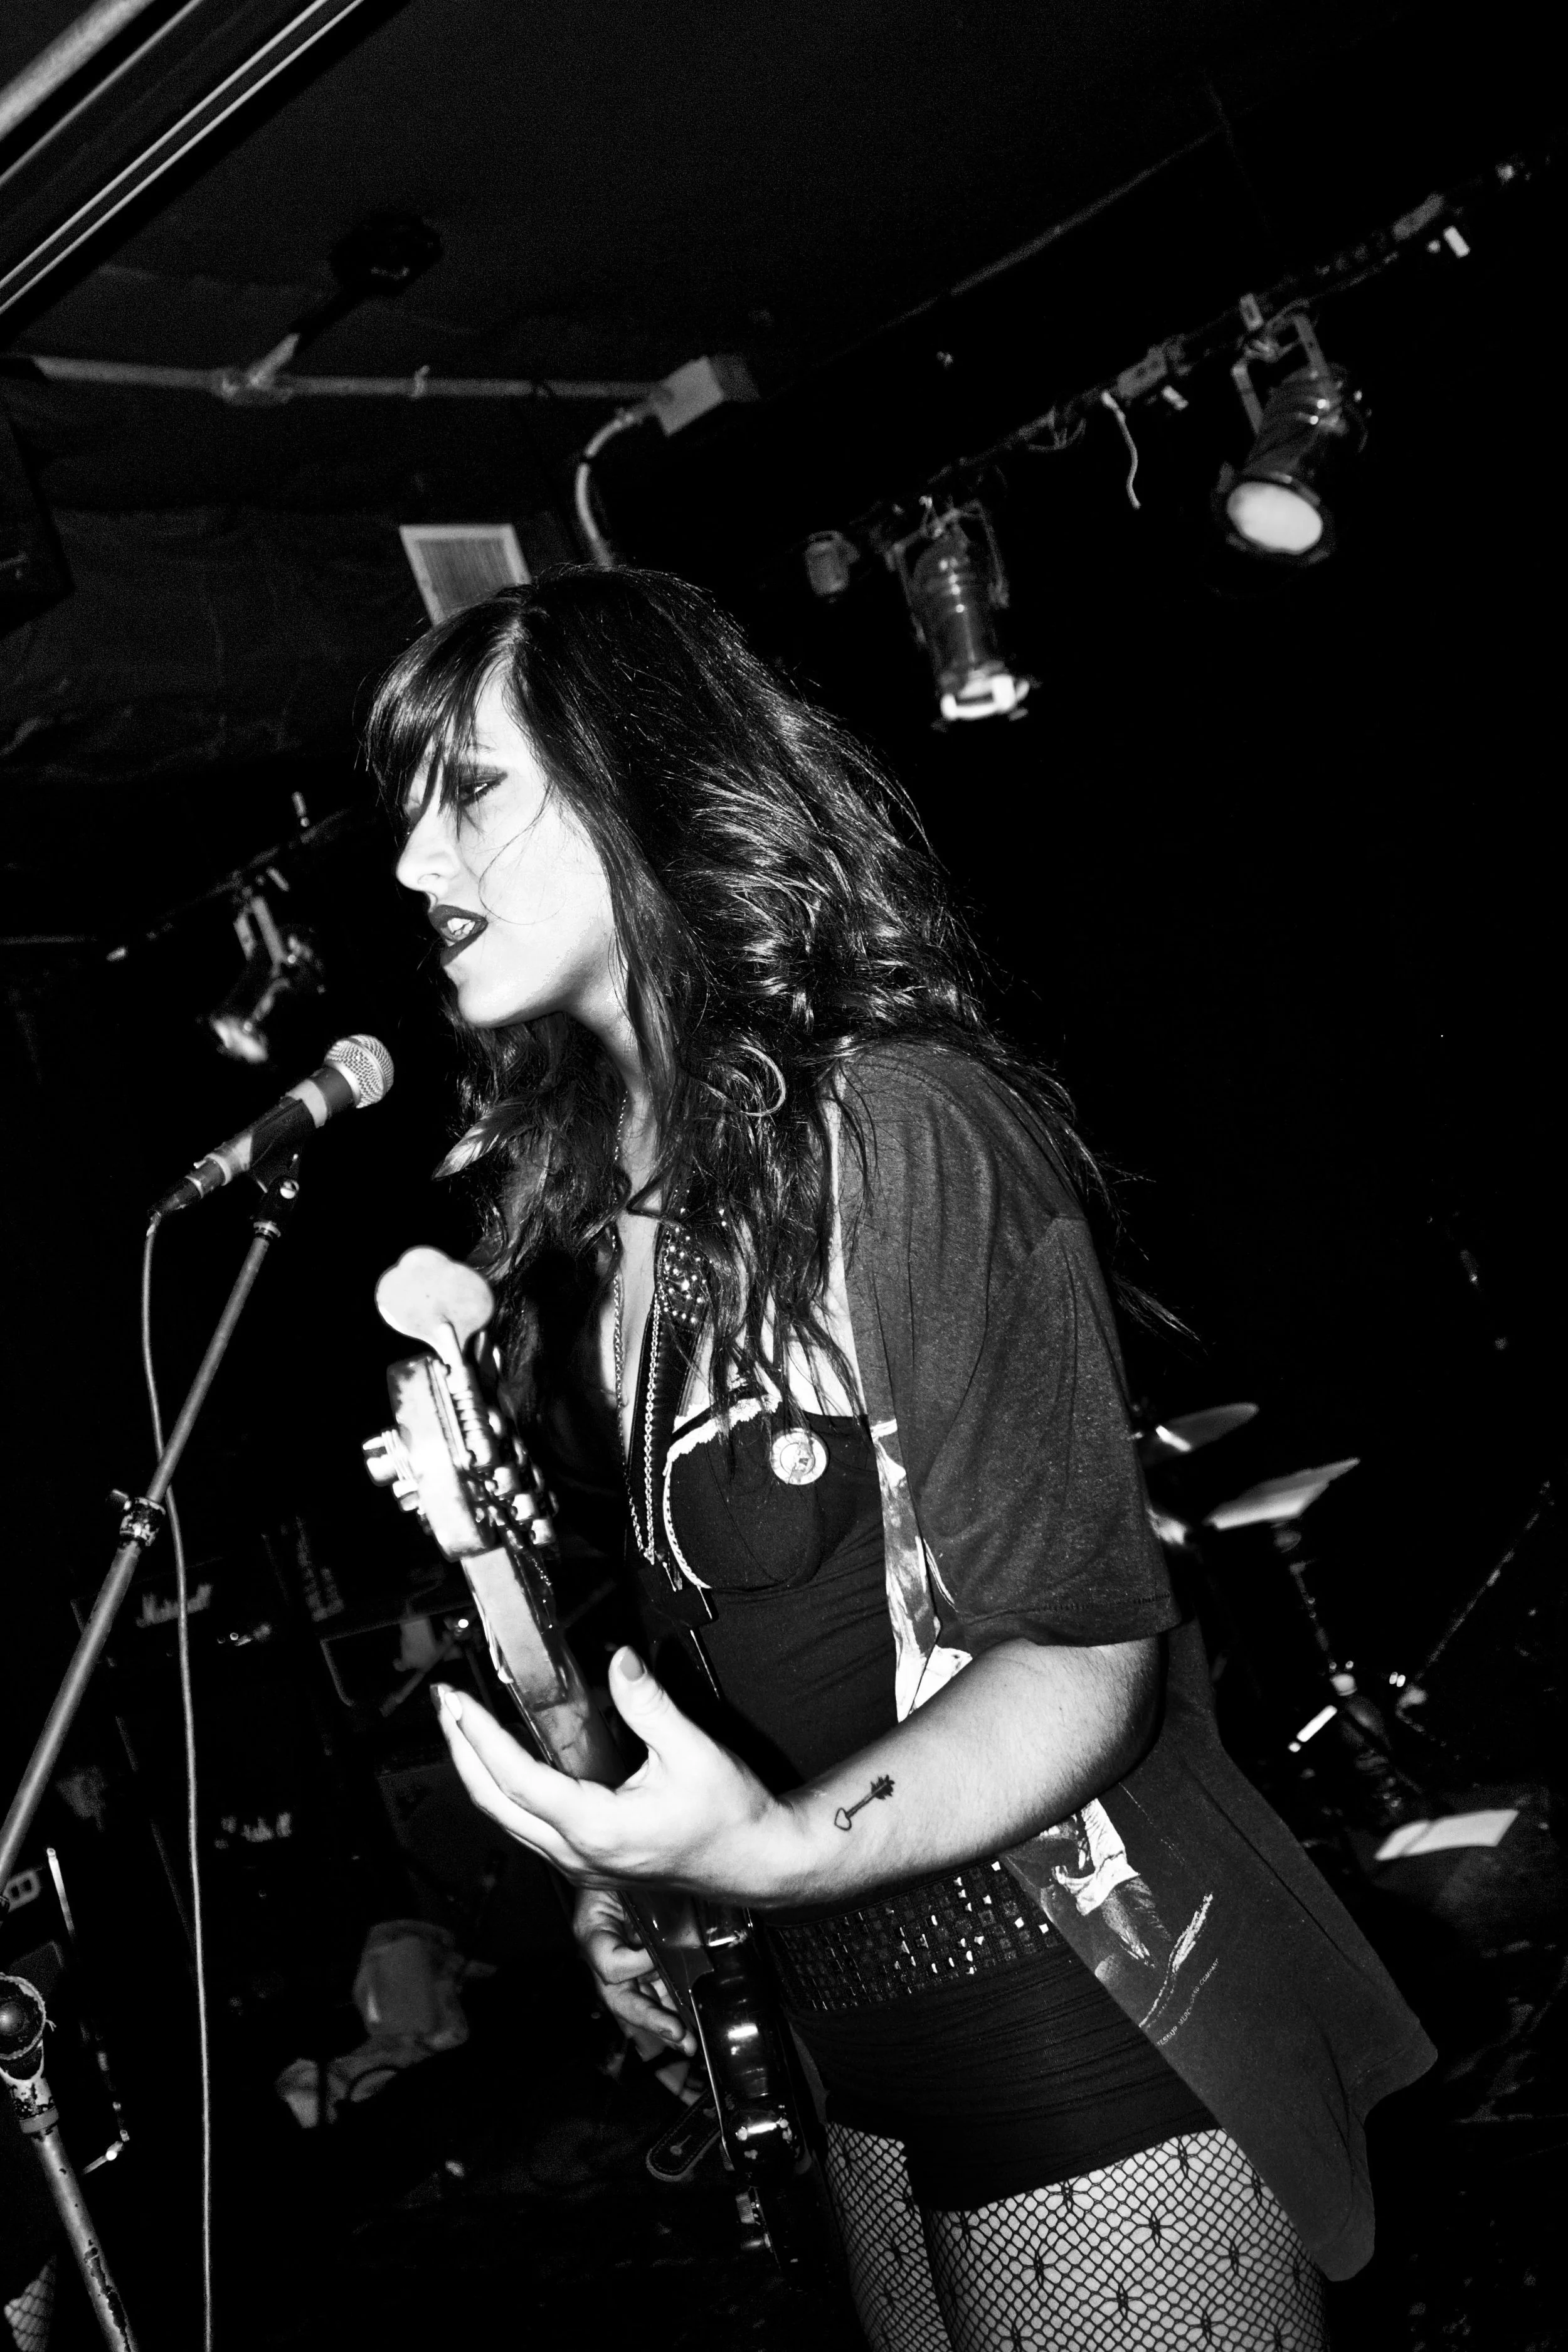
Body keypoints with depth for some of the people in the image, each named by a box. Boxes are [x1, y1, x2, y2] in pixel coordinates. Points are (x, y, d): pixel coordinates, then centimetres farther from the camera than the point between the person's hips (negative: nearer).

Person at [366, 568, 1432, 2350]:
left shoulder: (894, 1129, -20)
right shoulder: (586, 1196, 4)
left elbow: (1084, 1647, -20)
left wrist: (785, 1847, -34)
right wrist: (630, 1863, 2)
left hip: (1091, 2029, -7)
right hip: (864, 2055, 7)